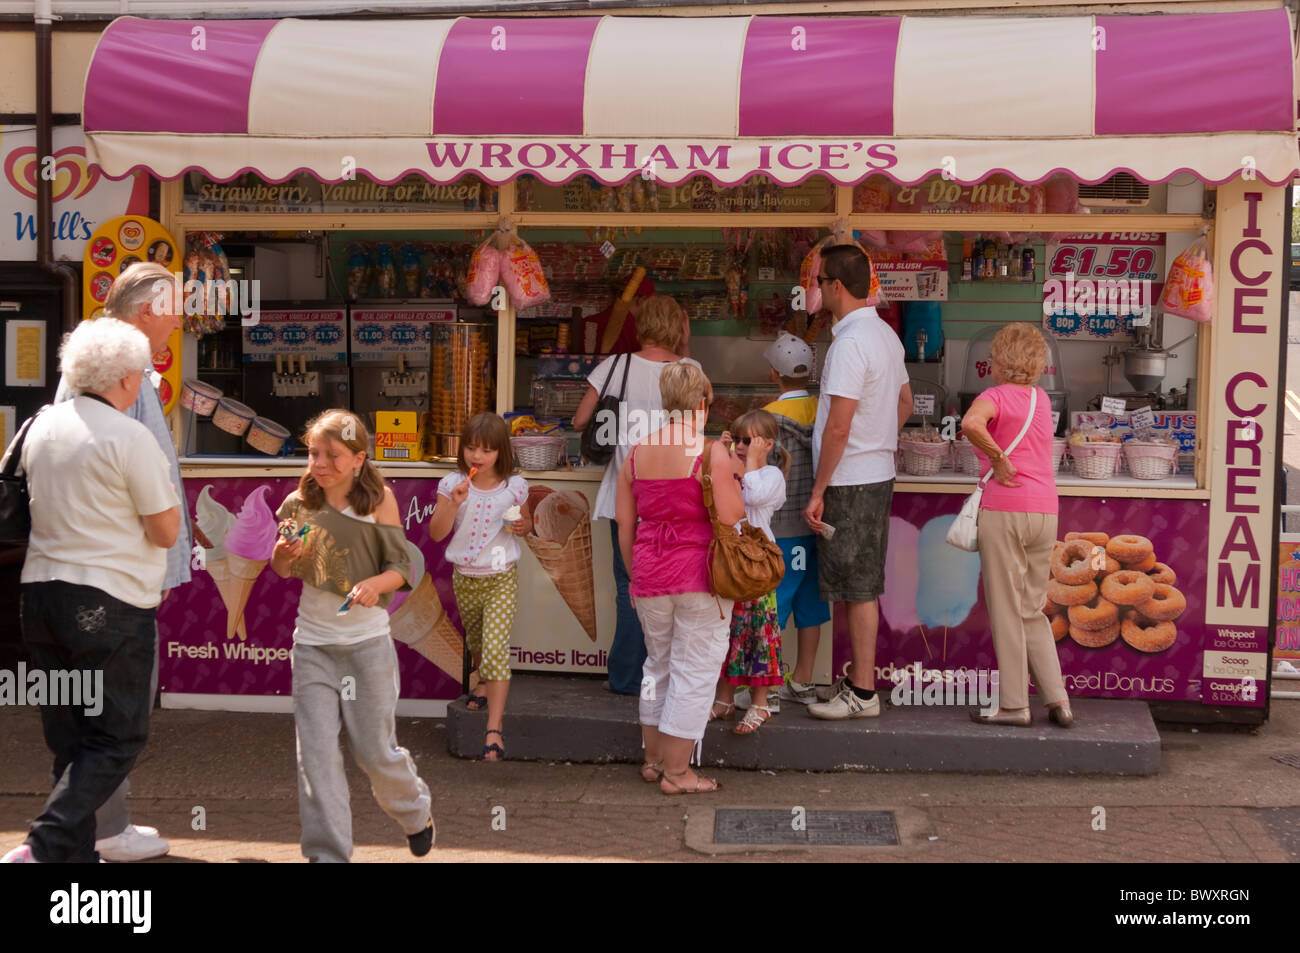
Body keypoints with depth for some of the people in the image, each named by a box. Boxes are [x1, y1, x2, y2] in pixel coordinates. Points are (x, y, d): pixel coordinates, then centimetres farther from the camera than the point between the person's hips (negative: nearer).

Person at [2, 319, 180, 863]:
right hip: (110, 601, -7)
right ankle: (46, 849, -11)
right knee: (117, 738, 0)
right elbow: (165, 531, -10)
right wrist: (164, 491, 8)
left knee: (69, 738, 14)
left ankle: (77, 853, 18)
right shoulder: (129, 438, -13)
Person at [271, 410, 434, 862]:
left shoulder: (378, 500, -6)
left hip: (367, 641, -2)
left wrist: (376, 583, -23)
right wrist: (284, 554, -9)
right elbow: (281, 570, 13)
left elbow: (402, 566, -3)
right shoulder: (299, 503, 0)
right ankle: (328, 854, 7)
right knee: (316, 752, -3)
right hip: (312, 640, 2)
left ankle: (416, 811, 36)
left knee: (375, 750, 6)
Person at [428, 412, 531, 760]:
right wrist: (454, 502, -26)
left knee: (496, 647, -14)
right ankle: (484, 683, 55)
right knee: (475, 641, 22)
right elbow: (436, 533, -12)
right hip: (464, 578, 3)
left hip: (501, 578, -2)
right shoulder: (452, 484, -6)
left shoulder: (514, 486, -6)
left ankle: (494, 728, -14)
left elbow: (527, 521, 12)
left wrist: (521, 526, -11)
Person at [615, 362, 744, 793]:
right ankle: (676, 772, 8)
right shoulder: (710, 453, -12)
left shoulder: (637, 453, 4)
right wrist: (734, 480, 2)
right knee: (693, 669, 4)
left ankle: (652, 759, 29)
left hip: (649, 573, 5)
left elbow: (624, 524, 8)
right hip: (699, 574, -5)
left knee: (658, 664, 20)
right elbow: (730, 517, -16)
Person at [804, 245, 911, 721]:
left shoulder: (849, 344, -19)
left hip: (850, 481, -9)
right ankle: (859, 678, 23)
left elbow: (838, 427, -22)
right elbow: (905, 402, 22)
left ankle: (863, 693, 4)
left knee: (858, 588, -3)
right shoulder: (885, 334, 11)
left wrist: (818, 491, -17)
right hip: (878, 472, 9)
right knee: (863, 584, 14)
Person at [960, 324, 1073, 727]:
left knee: (1006, 610, 3)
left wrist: (998, 459, -17)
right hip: (1045, 510, 6)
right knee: (1033, 610, 16)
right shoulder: (1041, 398, 13)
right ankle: (1058, 699, 12)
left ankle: (1013, 704, 7)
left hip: (1006, 510, -6)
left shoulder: (995, 396, -6)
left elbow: (970, 423, -29)